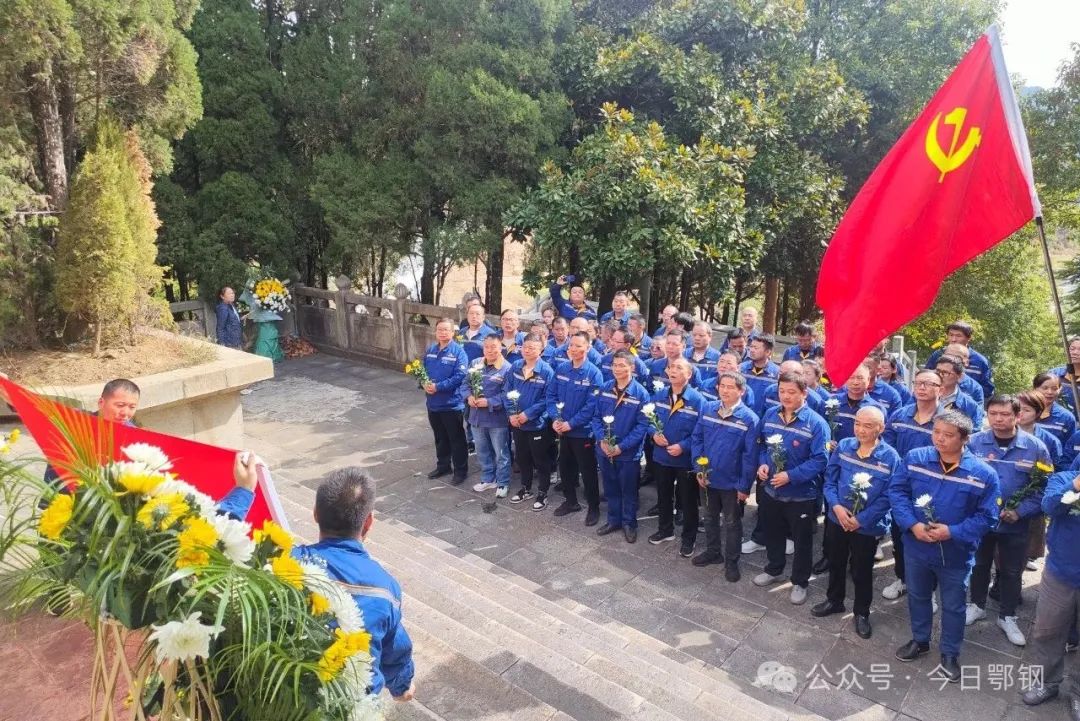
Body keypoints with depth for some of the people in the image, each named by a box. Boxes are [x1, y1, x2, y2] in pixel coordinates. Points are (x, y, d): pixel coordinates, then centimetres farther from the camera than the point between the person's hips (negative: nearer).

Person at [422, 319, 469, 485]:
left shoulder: (458, 351, -14)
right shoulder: (430, 350, 6)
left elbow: (460, 376, -22)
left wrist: (438, 387, -24)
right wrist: (425, 384, -10)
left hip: (452, 404, -6)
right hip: (433, 403, 6)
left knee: (456, 439, 6)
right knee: (440, 438, 20)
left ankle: (460, 471, 18)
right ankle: (443, 466, 36)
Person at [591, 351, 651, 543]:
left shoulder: (641, 393, -14)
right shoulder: (604, 389, 0)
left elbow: (642, 425, -15)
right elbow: (596, 416, 4)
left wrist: (621, 446, -19)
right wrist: (601, 440, -13)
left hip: (629, 453, -4)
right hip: (604, 451, 4)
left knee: (628, 491, 12)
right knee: (610, 489, 19)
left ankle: (629, 523, 30)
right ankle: (613, 520, 36)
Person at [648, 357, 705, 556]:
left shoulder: (697, 400, -17)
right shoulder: (659, 395, 0)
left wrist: (683, 446, -24)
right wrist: (654, 433, -11)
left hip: (686, 459, -5)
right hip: (661, 457, 5)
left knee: (688, 500, 10)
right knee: (664, 496, 21)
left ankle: (689, 538, 27)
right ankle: (666, 530, 41)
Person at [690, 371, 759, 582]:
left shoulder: (749, 419, -17)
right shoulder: (707, 409, -5)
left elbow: (750, 456, -15)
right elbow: (696, 439, 1)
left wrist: (745, 487, -13)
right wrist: (699, 469, -6)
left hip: (732, 482, -4)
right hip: (707, 478, 4)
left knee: (732, 523, 13)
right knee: (710, 517, 22)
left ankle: (731, 562, 30)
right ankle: (712, 551, 42)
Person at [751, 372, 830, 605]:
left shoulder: (816, 423, -19)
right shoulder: (770, 415, -2)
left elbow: (820, 460, -21)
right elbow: (761, 443, 10)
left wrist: (791, 476, -26)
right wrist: (762, 463, -9)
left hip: (801, 494, -5)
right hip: (770, 489, 5)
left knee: (802, 540, 13)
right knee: (772, 533, 23)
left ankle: (800, 582, 31)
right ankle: (774, 570, 45)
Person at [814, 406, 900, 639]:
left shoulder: (890, 457, -16)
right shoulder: (843, 446, -6)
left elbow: (887, 497, -15)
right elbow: (829, 478, -1)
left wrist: (860, 520, -18)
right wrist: (836, 506, -16)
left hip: (868, 526, -3)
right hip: (837, 519, 3)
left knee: (862, 570, 13)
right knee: (836, 563, 21)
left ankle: (861, 613, 34)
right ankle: (834, 600, 43)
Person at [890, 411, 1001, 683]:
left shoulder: (983, 473, -15)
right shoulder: (915, 458, -10)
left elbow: (987, 517, -10)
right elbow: (897, 491, -6)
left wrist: (953, 532, -22)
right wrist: (912, 524, -19)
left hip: (955, 553, -2)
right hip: (916, 546, 2)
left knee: (953, 606, 16)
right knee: (917, 596, 22)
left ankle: (950, 655, 37)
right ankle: (919, 641, 45)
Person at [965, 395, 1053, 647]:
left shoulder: (1035, 447, -10)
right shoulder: (974, 442, -10)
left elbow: (1046, 488, -7)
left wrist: (1020, 511, -16)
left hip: (1015, 524, 0)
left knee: (1011, 571, 16)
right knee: (979, 565, 19)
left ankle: (1007, 617, 35)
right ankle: (977, 605, 40)